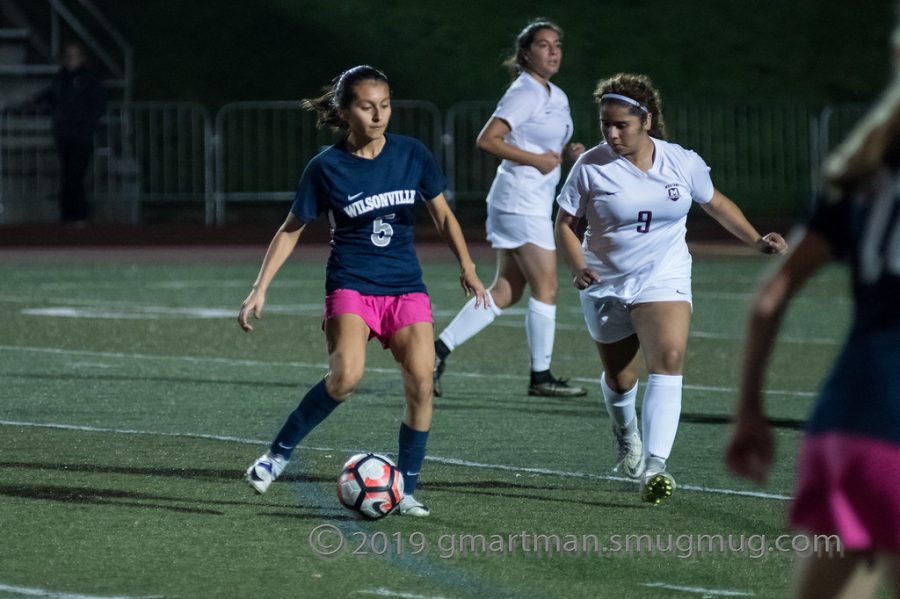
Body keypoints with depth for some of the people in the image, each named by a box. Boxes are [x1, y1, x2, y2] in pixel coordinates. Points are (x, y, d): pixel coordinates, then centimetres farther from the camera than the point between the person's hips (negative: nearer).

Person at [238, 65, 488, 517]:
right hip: (351, 286, -3)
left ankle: (405, 491, -1)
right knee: (346, 376, -27)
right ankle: (278, 455, -9)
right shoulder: (327, 167, -6)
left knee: (421, 382, -14)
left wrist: (466, 267, 4)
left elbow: (442, 214, 14)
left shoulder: (412, 155, 1)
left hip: (406, 287, 3)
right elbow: (292, 229, 4)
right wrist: (260, 288, -2)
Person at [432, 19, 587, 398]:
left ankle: (439, 349, 8)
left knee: (506, 292, 8)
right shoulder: (525, 93, -12)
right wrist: (536, 160, -19)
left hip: (533, 203, 9)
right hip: (521, 200, -9)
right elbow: (487, 140, -19)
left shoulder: (556, 97, 15)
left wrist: (567, 152, 7)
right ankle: (541, 377, 1)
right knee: (546, 287, -6)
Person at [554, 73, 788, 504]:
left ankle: (654, 467, -31)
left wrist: (756, 241, 7)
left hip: (664, 279, 0)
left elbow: (716, 203, 15)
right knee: (619, 379, 10)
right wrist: (578, 267, -18)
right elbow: (564, 223, 0)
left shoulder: (682, 163, -4)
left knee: (668, 360, -24)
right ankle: (627, 435, 48)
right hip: (605, 286, 0)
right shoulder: (591, 166, -9)